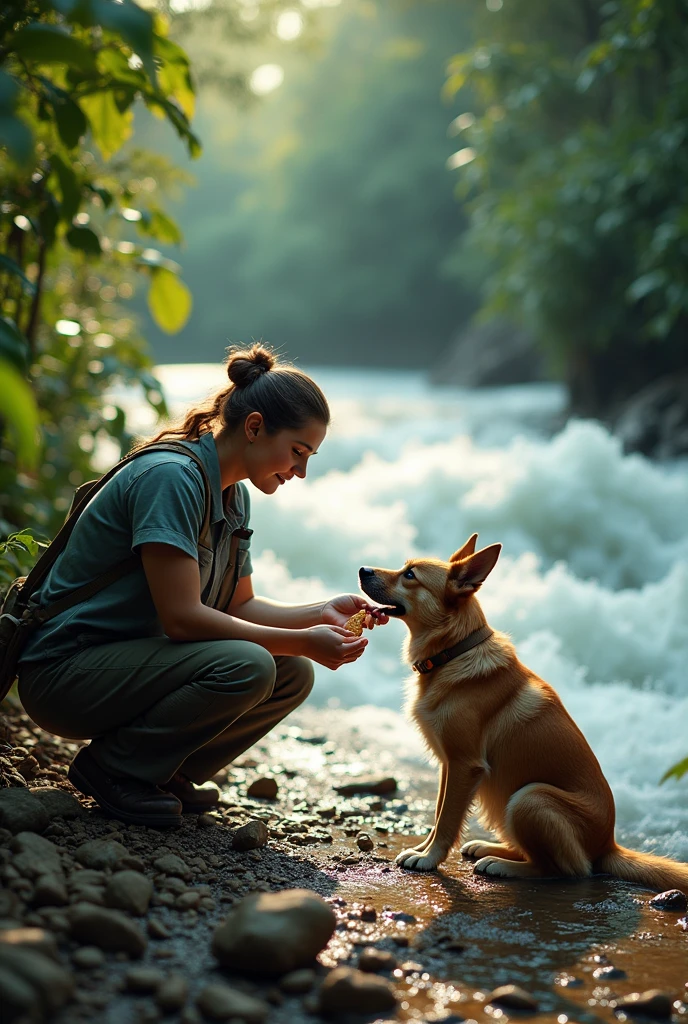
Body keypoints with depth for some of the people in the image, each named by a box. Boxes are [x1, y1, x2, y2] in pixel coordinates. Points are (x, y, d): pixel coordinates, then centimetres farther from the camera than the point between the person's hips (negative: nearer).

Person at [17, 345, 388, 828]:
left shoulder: (234, 496, 9)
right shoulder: (172, 476, -21)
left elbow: (239, 606, 13)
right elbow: (181, 617, -26)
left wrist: (323, 613, -3)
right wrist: (303, 642, -22)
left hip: (131, 659, 9)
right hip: (64, 672, -9)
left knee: (293, 675, -1)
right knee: (245, 667, -29)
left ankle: (163, 773, 6)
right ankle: (111, 766, -10)